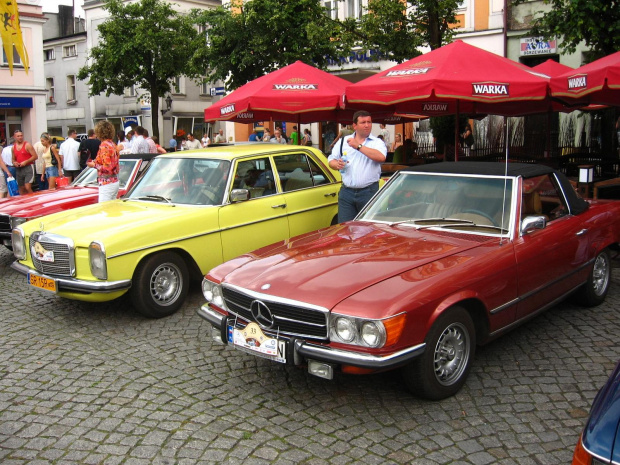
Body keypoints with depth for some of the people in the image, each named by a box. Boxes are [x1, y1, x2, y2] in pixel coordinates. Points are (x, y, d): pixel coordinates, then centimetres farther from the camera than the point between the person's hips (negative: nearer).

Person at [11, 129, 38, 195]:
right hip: (19, 169, 6)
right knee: (21, 189, 10)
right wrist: (14, 163, 0)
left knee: (27, 187, -18)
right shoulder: (13, 147, 12)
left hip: (28, 167, -6)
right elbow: (13, 159, 23)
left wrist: (26, 162, -17)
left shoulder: (27, 145, -5)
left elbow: (35, 156, -9)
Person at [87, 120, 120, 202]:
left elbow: (107, 168, -18)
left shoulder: (104, 146, -13)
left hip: (106, 184, -9)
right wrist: (95, 161, 18)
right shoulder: (113, 144, 13)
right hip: (115, 182, 9)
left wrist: (94, 165, -5)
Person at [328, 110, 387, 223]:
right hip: (347, 191, 2)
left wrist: (358, 146, -16)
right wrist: (336, 164, -9)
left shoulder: (377, 142, 3)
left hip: (369, 192, -2)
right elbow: (331, 160, 16)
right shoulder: (343, 141, 13)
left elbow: (381, 157, -18)